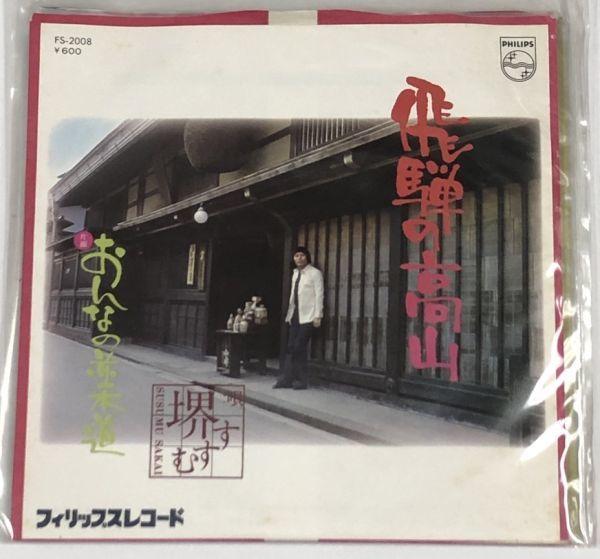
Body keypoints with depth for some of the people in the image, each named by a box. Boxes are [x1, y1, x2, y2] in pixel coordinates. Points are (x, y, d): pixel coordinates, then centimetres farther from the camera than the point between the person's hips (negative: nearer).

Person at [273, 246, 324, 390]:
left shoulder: (315, 273, -5)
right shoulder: (295, 273, 15)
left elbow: (319, 295, -10)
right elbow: (293, 295, 16)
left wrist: (318, 316, -17)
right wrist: (290, 314, 13)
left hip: (307, 316, -6)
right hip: (295, 315, 6)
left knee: (299, 347, -8)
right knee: (291, 347, 4)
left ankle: (301, 380, 2)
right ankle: (286, 379, 7)